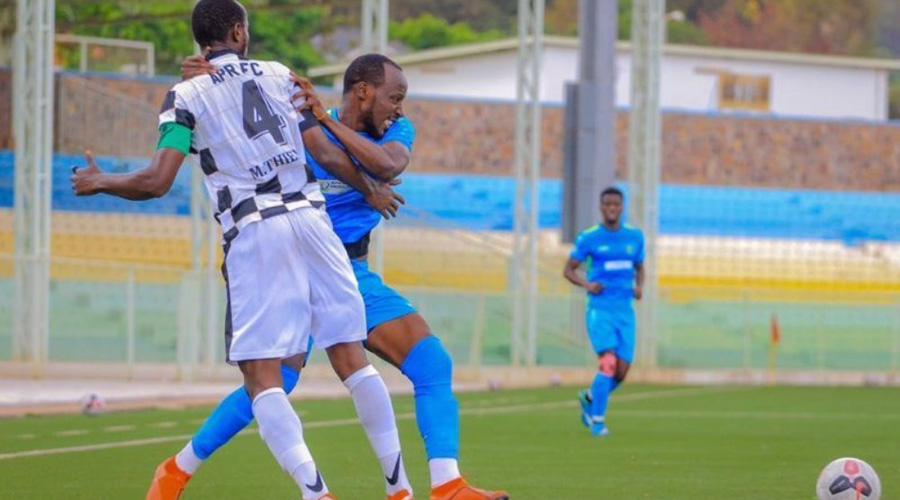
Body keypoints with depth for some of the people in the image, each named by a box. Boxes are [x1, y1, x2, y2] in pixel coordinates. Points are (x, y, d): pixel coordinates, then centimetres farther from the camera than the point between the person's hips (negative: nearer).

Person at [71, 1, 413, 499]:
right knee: (352, 359, 8)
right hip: (310, 217, 3)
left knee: (262, 377, -2)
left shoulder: (186, 95, 5)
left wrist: (99, 182, 15)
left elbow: (157, 181, -3)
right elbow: (328, 153, 11)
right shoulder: (280, 76, 15)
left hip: (253, 233, -3)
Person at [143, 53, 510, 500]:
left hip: (357, 275, 5)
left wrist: (327, 119, -25)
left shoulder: (397, 132, 2)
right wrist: (201, 82, -26)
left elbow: (387, 166, -20)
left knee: (433, 363, -8)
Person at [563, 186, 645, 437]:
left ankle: (589, 398, 30)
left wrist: (639, 286, 2)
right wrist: (586, 284, -14)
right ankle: (597, 420, -8)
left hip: (625, 312, 4)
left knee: (622, 371, 1)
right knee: (608, 362, -19)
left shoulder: (634, 237, 10)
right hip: (600, 310, -4)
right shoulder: (589, 238, -1)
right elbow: (569, 270, 5)